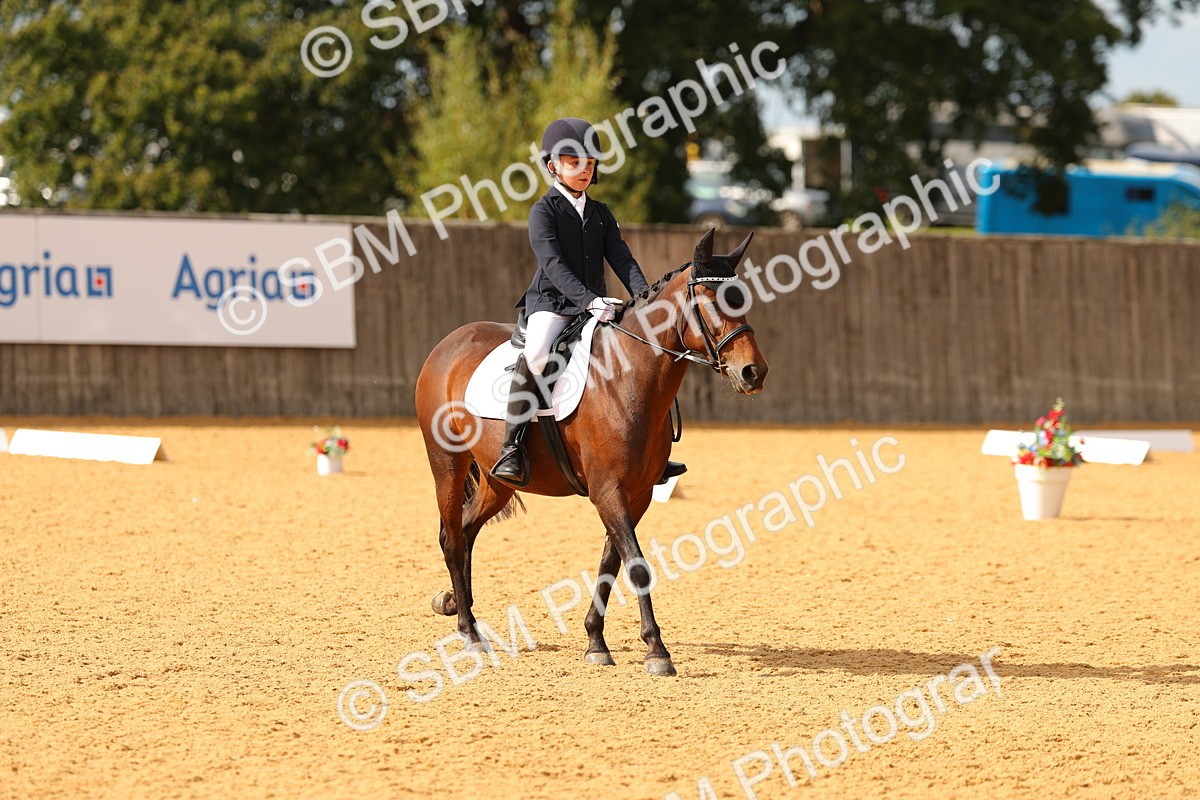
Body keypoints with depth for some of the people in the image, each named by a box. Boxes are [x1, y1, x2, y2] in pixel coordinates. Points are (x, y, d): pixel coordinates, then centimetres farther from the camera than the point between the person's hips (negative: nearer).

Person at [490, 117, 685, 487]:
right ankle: (511, 448, -29)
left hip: (596, 307, 6)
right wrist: (589, 300, -30)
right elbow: (553, 265, -17)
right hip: (551, 303, -6)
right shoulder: (544, 211, -5)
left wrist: (644, 296, -13)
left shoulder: (601, 213, 15)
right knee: (536, 354, -34)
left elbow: (621, 258, 5)